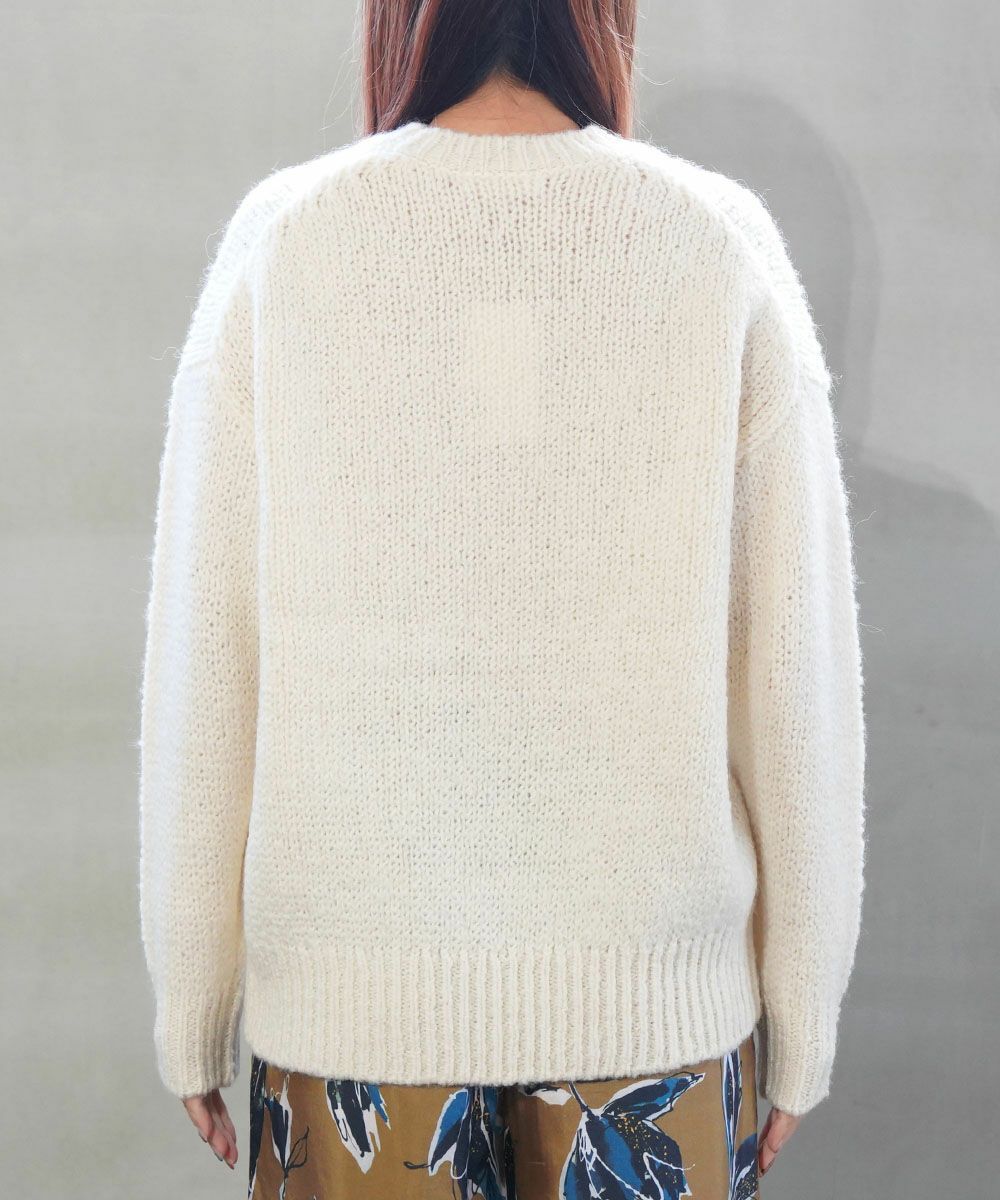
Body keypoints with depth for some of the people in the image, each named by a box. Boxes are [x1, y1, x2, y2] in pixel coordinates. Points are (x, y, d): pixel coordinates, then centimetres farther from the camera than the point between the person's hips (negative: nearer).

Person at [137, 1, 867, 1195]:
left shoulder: (283, 242, -8)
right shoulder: (723, 247, -7)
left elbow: (204, 652, -7)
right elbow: (795, 663, -6)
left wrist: (191, 1006, 5)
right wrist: (800, 1016, 5)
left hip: (359, 970, 0)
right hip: (652, 973, 1)